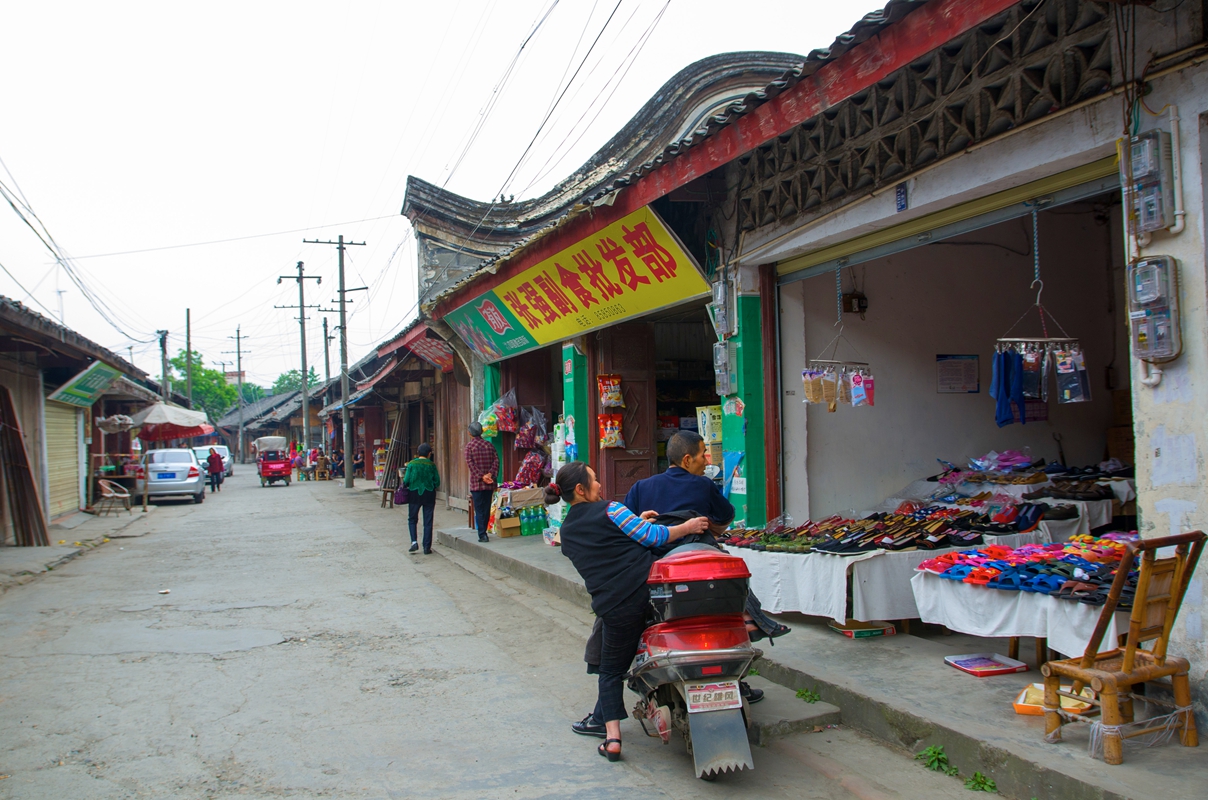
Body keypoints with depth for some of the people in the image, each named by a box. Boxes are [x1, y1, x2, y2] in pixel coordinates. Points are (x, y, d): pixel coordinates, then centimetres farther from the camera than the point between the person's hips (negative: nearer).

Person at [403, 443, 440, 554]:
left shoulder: (412, 464, -7)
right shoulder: (431, 465, -5)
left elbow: (406, 480, -8)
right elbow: (437, 482, -3)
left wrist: (404, 484, 13)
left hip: (414, 494, 0)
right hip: (429, 495, 0)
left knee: (412, 519, 16)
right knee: (428, 522, 7)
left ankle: (414, 542, -1)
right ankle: (427, 547, 6)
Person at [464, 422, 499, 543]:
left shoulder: (469, 445, -3)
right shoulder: (489, 445, 8)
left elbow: (470, 463, -12)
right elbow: (496, 460, -2)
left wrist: (481, 476, -15)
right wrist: (490, 474, -10)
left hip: (476, 483, -4)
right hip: (489, 483, 4)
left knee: (479, 510, -1)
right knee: (487, 509, 12)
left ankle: (482, 534, -6)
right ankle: (483, 532, 18)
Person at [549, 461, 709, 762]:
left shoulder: (567, 534, 17)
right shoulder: (608, 510, -2)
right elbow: (650, 537, -5)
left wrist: (636, 523, 25)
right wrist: (687, 527, 5)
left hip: (614, 607, 5)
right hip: (649, 587, -4)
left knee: (611, 671, 14)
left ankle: (612, 738, 8)